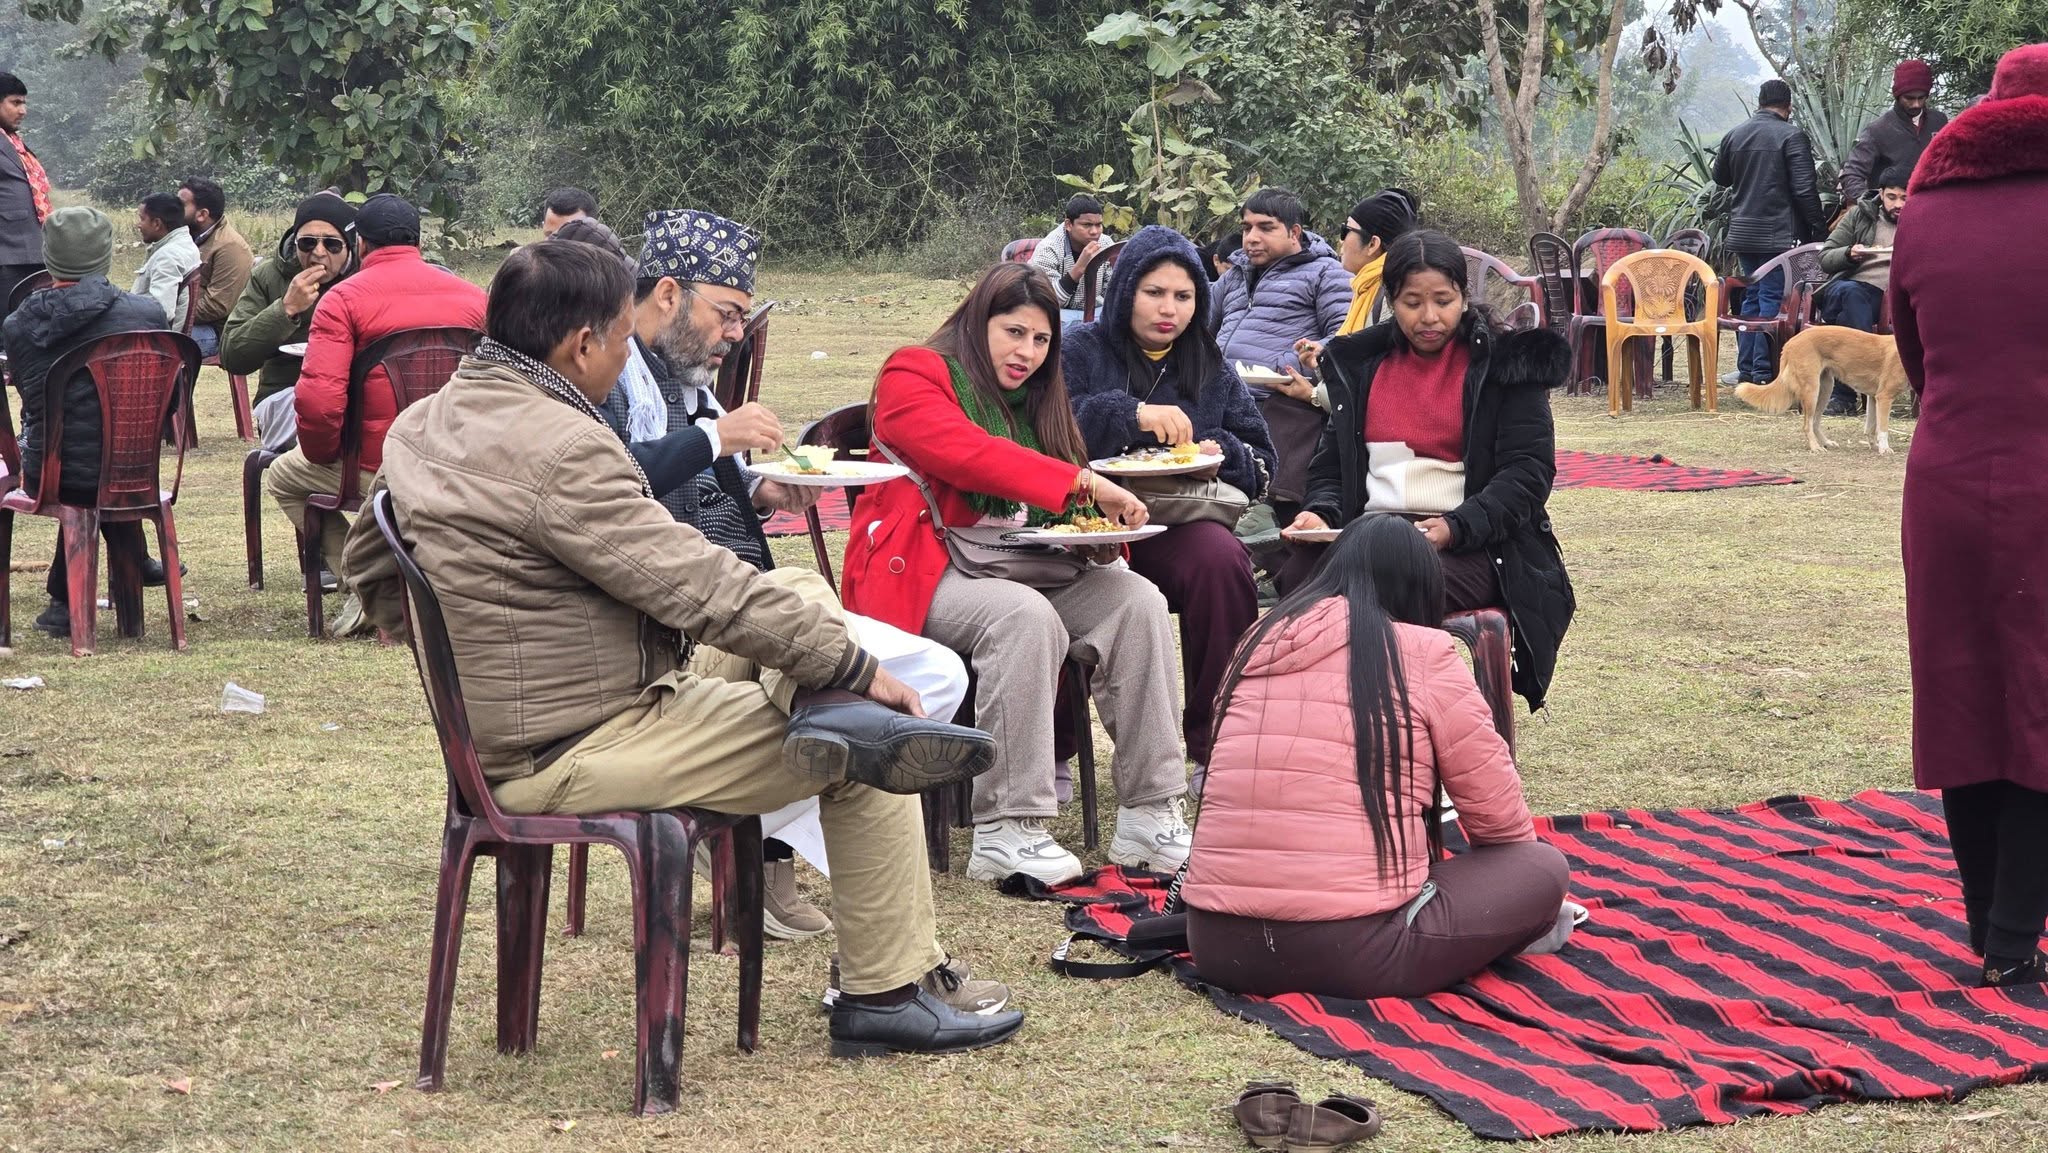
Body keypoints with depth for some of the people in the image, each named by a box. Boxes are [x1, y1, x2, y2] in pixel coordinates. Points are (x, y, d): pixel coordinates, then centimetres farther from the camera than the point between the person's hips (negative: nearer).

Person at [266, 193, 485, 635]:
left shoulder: (342, 299, -8)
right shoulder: (473, 296, 5)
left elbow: (318, 401, -18)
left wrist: (322, 455, 2)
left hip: (375, 472, -5)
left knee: (282, 477, 25)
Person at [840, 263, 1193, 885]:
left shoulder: (1035, 398, 22)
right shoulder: (915, 376, -3)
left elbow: (1059, 505, 27)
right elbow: (967, 454, -22)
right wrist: (1081, 482, -28)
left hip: (1018, 568, 7)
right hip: (924, 573, -7)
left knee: (1137, 599, -18)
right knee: (1025, 614, -37)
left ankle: (1149, 815, -22)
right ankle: (1004, 832, -34)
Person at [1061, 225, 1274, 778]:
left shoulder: (1211, 368, 21)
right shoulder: (1080, 351, 10)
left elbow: (1261, 463, 19)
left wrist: (1221, 454, -3)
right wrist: (1130, 415, -18)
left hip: (1178, 526, 3)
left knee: (1221, 558, -33)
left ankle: (1215, 742, -20)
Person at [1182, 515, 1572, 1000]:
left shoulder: (1258, 642, 14)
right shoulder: (1423, 652, 0)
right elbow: (1498, 814, 5)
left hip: (1220, 947, 5)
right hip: (1355, 951, -5)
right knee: (1544, 869, 15)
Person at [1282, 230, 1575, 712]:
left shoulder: (1505, 363, 6)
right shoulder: (1361, 362, 19)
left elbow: (1528, 470, -3)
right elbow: (1332, 463, 22)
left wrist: (1454, 527, -19)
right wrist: (1321, 513, -3)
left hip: (1471, 544, -4)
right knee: (1299, 578, -30)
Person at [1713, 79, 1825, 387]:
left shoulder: (1734, 134, 8)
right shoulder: (1792, 136, -10)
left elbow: (1720, 178, 23)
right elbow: (1804, 188, -14)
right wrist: (1816, 227, -6)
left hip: (1742, 232, 6)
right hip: (1779, 234, -6)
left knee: (1751, 297, 14)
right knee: (1773, 298, -4)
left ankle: (1746, 369, 15)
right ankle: (1764, 373, -5)